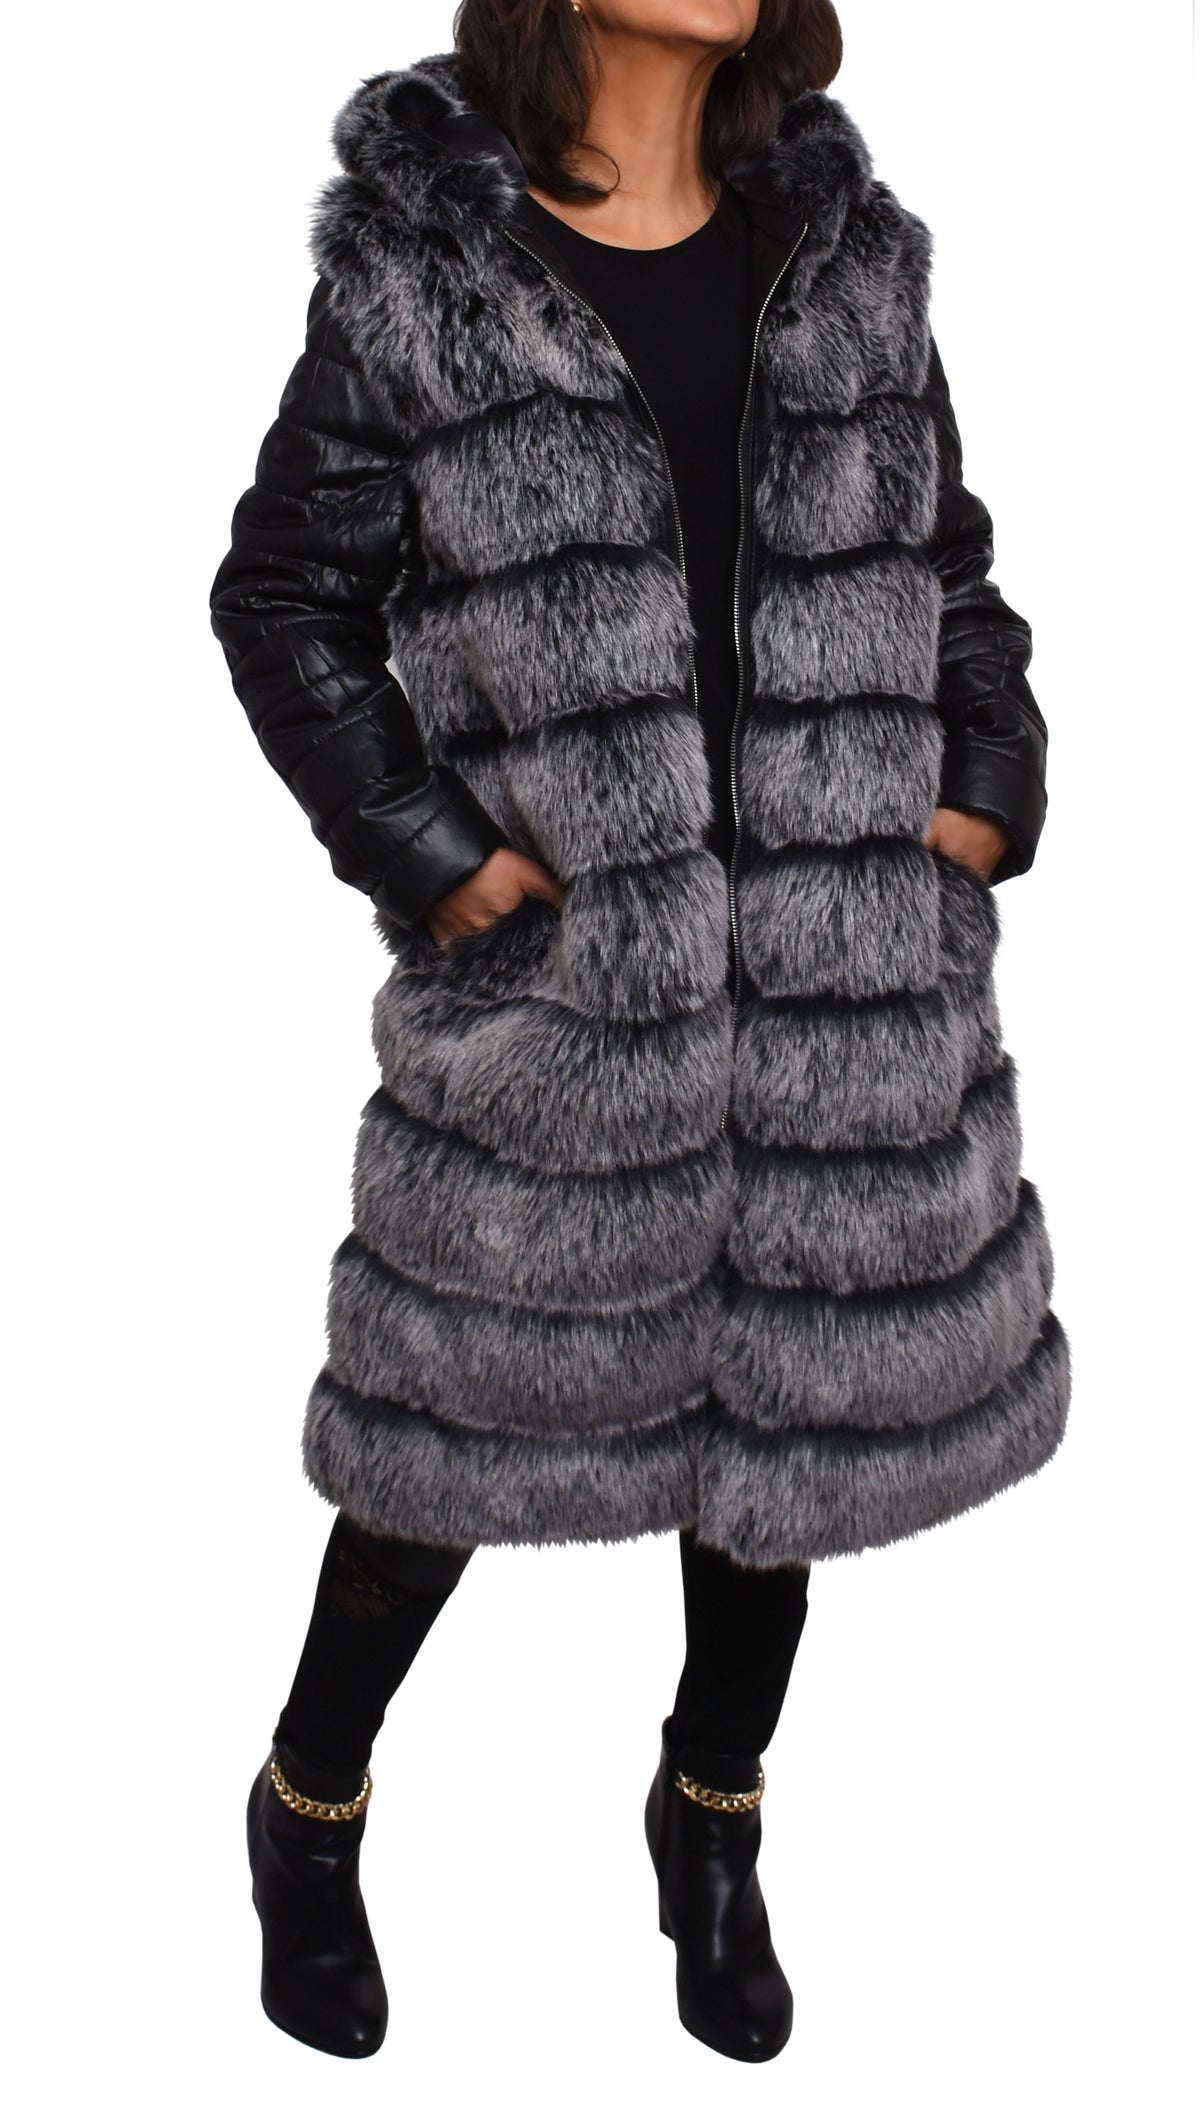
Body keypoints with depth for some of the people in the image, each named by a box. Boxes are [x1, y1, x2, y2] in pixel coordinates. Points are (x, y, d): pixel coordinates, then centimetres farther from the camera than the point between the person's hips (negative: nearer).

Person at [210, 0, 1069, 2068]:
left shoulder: (844, 246, 8)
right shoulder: (417, 266, -3)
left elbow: (945, 561, 15)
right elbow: (284, 594, 0)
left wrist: (987, 787, 1)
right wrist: (424, 849, -9)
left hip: (849, 963, 4)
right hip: (554, 972, -3)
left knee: (796, 1397, 13)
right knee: (478, 1411, 8)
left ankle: (713, 1819, 39)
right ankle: (307, 1809, 36)